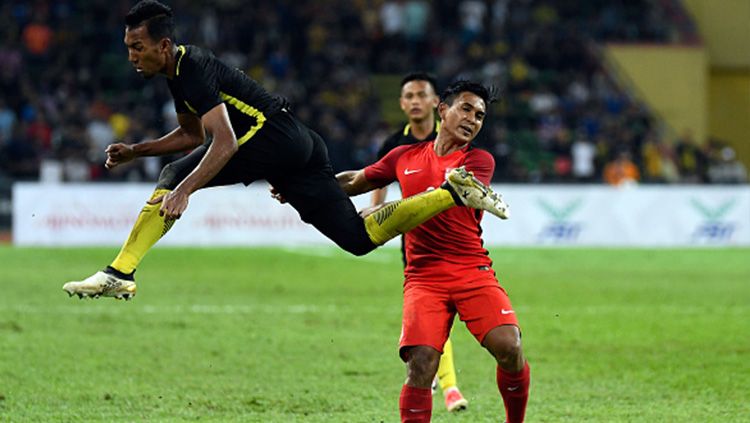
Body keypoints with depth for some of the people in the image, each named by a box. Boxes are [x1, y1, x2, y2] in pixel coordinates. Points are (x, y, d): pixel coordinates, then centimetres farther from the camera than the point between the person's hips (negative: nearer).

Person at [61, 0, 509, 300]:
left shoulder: (195, 69, -16)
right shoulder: (179, 70, 14)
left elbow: (225, 144, -26)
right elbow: (192, 135, 28)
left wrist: (184, 190, -34)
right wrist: (135, 151, 17)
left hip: (274, 136, -10)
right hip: (297, 147, 10)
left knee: (175, 174, -17)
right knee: (360, 237, 8)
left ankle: (120, 274, -22)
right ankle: (455, 191, 9)